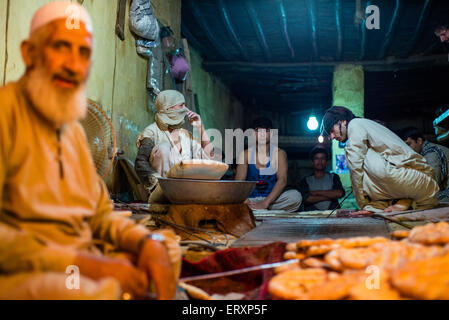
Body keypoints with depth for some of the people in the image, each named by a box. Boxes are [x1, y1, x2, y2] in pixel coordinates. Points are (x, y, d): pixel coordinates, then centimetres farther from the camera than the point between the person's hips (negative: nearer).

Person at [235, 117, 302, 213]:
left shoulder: (279, 153, 0)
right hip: (251, 200, 0)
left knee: (295, 196, -29)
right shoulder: (245, 154, 2)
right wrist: (245, 201, -32)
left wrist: (265, 203, -29)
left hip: (272, 200, 0)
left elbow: (282, 180, -14)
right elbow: (239, 181, -10)